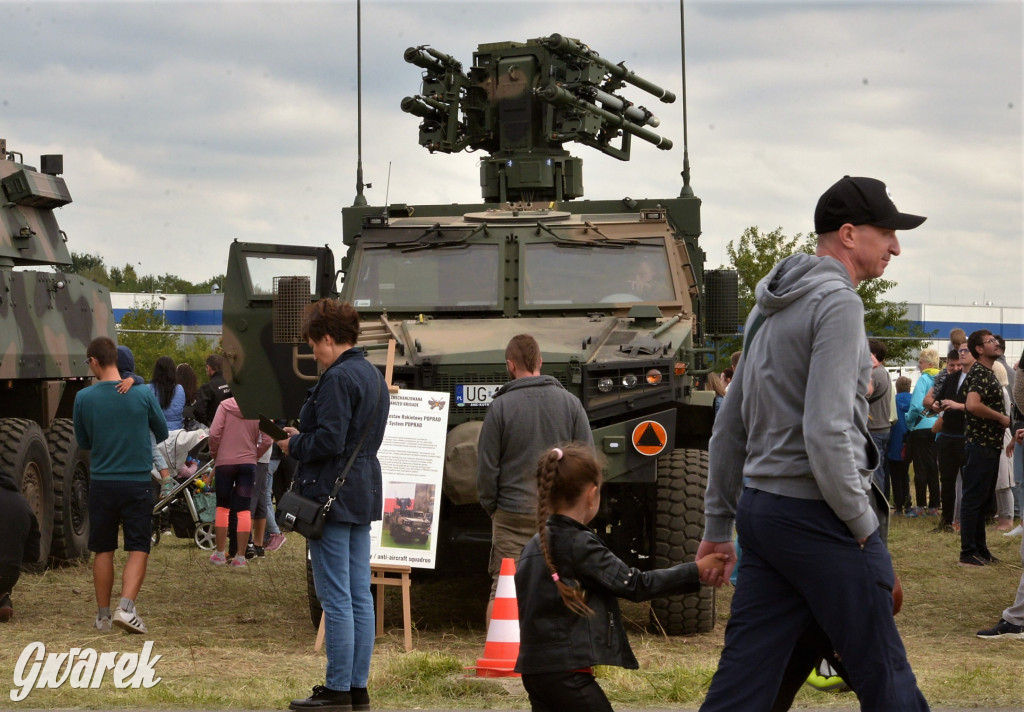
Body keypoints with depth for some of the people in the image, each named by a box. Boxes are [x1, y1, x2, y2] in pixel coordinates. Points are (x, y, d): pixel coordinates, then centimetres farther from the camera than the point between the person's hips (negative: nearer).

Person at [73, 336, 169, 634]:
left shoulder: (84, 398, -5)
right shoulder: (143, 394, -7)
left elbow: (83, 442, 8)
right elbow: (162, 433, 7)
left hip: (101, 483, 1)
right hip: (137, 483, -1)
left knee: (103, 550, 13)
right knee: (138, 549, 3)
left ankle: (102, 615, 18)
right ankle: (126, 607, -14)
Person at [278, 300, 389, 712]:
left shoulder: (337, 378, -16)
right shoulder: (374, 377, 15)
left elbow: (329, 441, -22)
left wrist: (294, 445, -4)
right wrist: (302, 436, 16)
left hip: (332, 496, -10)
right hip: (363, 494, 10)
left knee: (335, 597, -6)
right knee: (359, 596, 10)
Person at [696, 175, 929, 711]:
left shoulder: (770, 307, 17)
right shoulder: (836, 301, -12)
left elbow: (729, 428, 20)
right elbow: (826, 432, -22)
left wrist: (717, 525, 24)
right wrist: (862, 524, -12)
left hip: (759, 508, 9)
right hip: (817, 514, -9)